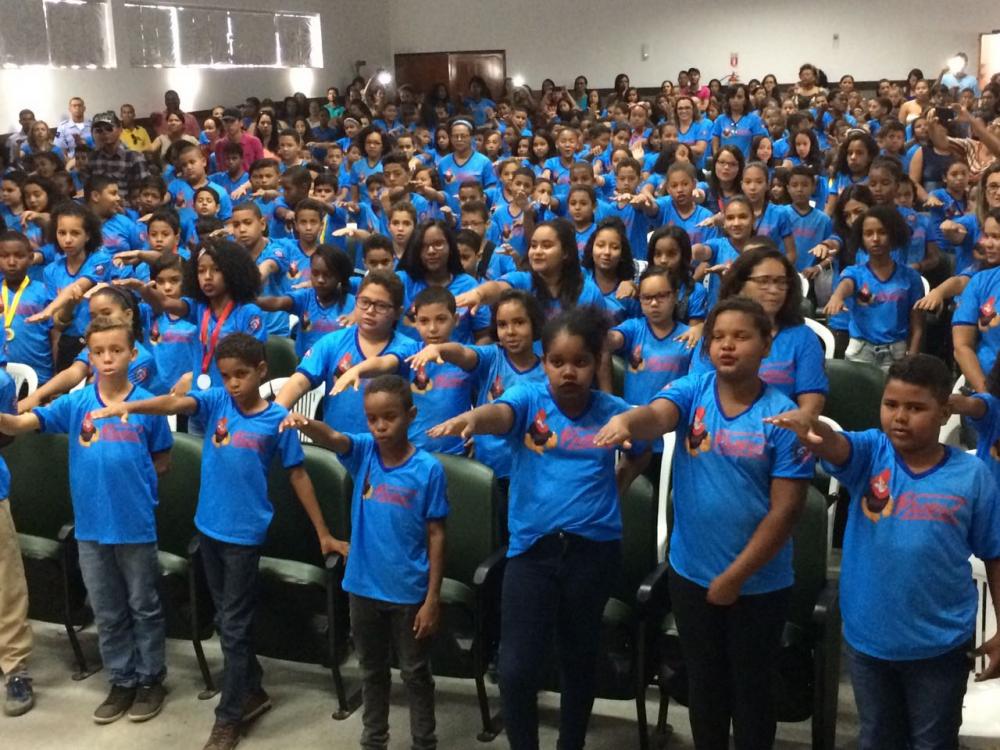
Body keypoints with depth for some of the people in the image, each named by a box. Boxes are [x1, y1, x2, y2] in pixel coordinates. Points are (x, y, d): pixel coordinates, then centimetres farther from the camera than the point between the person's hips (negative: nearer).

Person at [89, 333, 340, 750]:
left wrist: (323, 534, 1)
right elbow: (176, 403, -19)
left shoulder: (277, 419, -8)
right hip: (208, 527, 5)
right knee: (226, 619, 17)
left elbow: (298, 476, -1)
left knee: (234, 626, 2)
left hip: (244, 533, -4)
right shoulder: (216, 401, -1)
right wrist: (128, 405, -40)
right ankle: (252, 691, 34)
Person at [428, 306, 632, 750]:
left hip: (594, 550, 1)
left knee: (579, 659, 16)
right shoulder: (529, 399, -5)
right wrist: (472, 418, -48)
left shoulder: (612, 411, 0)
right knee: (516, 668, -5)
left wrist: (615, 485, 0)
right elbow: (501, 413, -28)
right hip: (531, 548, -1)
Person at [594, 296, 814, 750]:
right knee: (703, 685, 19)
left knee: (751, 689, 14)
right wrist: (625, 422, -51)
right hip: (691, 573, 3)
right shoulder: (691, 391, -5)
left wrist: (735, 575, -15)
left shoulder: (782, 416, -13)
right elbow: (655, 415, -27)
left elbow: (785, 509, -14)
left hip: (759, 582, -2)